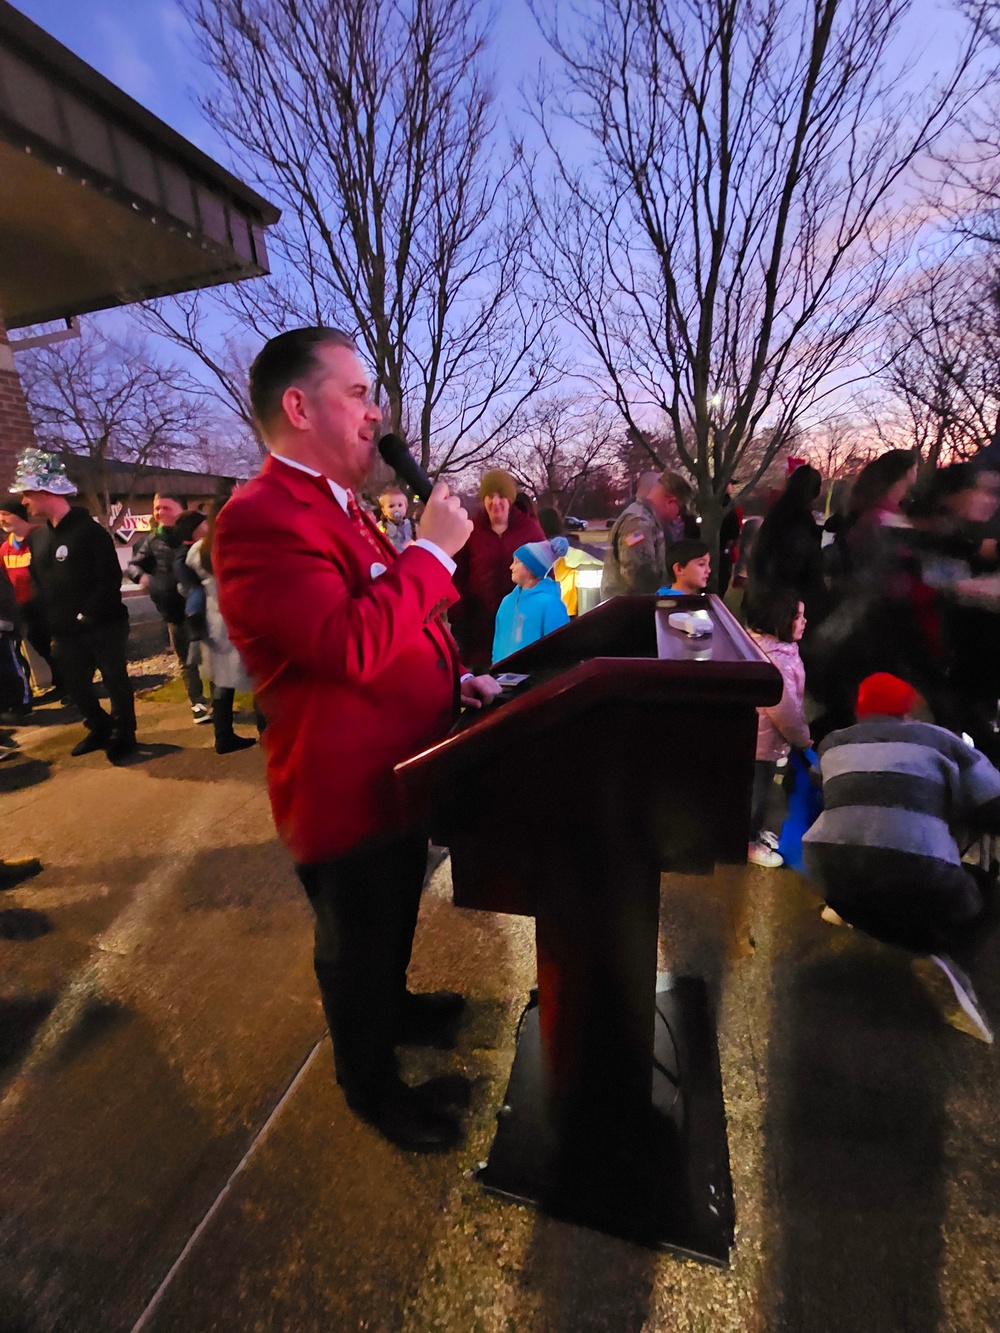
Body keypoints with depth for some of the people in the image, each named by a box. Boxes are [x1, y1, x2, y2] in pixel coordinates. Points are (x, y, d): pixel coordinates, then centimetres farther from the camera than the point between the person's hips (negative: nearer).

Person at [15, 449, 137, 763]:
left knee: (116, 682, 5)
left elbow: (110, 579, -17)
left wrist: (88, 615, -18)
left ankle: (124, 735, 22)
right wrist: (50, 624, 4)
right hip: (65, 632, 7)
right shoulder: (37, 537, 10)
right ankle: (100, 729, 34)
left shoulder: (90, 531, -12)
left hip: (104, 627, -7)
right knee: (74, 685, 14)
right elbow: (38, 584, 15)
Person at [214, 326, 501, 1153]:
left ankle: (393, 1007, 59)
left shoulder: (340, 509, 12)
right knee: (358, 947, 17)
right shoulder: (262, 518, -23)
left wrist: (455, 679, 8)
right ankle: (373, 1086, 44)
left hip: (399, 772, 10)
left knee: (393, 923, 31)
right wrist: (433, 548, -24)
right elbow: (352, 646, -36)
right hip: (349, 793, -9)